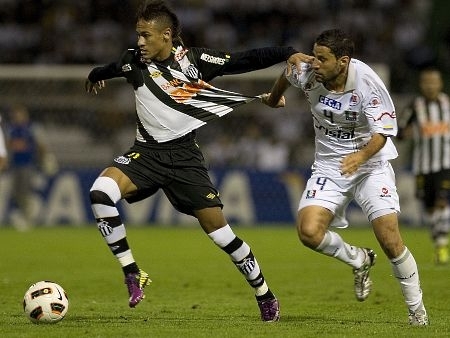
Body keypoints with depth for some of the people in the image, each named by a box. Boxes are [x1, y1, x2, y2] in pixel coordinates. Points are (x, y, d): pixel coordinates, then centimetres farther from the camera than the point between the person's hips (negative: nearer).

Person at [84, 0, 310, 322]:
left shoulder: (195, 60, -10)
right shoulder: (133, 62, -3)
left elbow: (246, 60, -11)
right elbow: (108, 70, 21)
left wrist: (289, 53, -22)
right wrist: (95, 76, 42)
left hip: (184, 154, -2)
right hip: (147, 151, 2)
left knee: (219, 229, -6)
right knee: (100, 192, -26)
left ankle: (265, 295, 12)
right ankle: (132, 274, -16)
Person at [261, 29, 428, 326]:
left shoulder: (368, 83, -24)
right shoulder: (307, 73, -13)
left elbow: (382, 133, -24)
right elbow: (287, 73, 12)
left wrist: (361, 156, -45)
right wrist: (274, 98, 33)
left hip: (371, 164, -3)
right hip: (329, 165, 4)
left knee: (390, 240, -15)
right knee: (309, 231, -19)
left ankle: (417, 309, 6)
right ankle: (358, 260, 12)